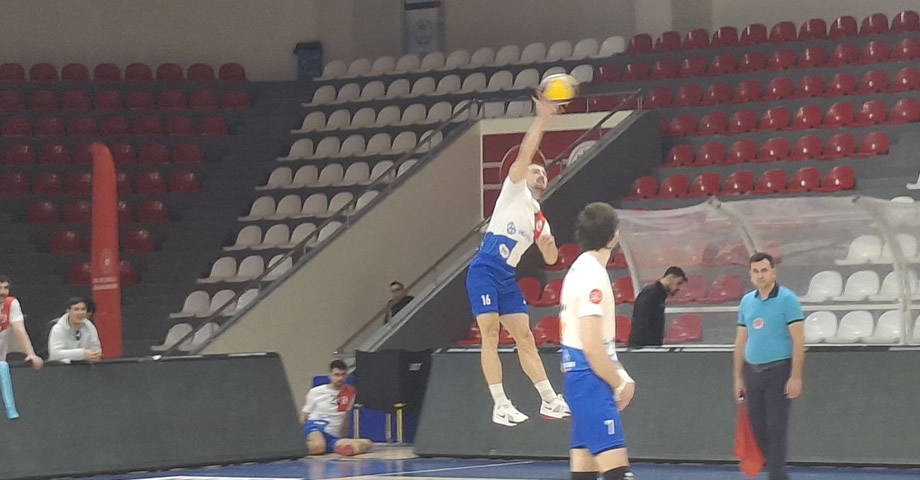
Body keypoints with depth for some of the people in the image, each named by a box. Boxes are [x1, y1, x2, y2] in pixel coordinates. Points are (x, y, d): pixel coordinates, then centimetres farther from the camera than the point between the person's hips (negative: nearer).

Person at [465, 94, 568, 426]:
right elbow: (525, 153, -10)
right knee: (490, 335, -11)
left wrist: (550, 246, 0)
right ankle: (500, 405, -14)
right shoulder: (514, 191, 4)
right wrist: (542, 119, -14)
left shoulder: (539, 219, 21)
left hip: (507, 278, 7)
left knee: (525, 336, 7)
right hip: (484, 271, -7)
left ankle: (549, 400, 9)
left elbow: (550, 259, 24)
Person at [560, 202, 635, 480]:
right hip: (591, 379, -10)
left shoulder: (581, 269, 14)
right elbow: (591, 346, -22)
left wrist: (621, 376, 14)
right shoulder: (593, 276, -17)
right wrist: (620, 384, -10)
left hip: (581, 377, 10)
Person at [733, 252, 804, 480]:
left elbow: (798, 340, -11)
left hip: (778, 370, -6)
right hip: (752, 372, 6)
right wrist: (738, 377, 13)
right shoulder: (746, 301, 11)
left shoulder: (787, 299, -7)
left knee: (775, 429, -7)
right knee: (758, 429, 8)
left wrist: (796, 377, -16)